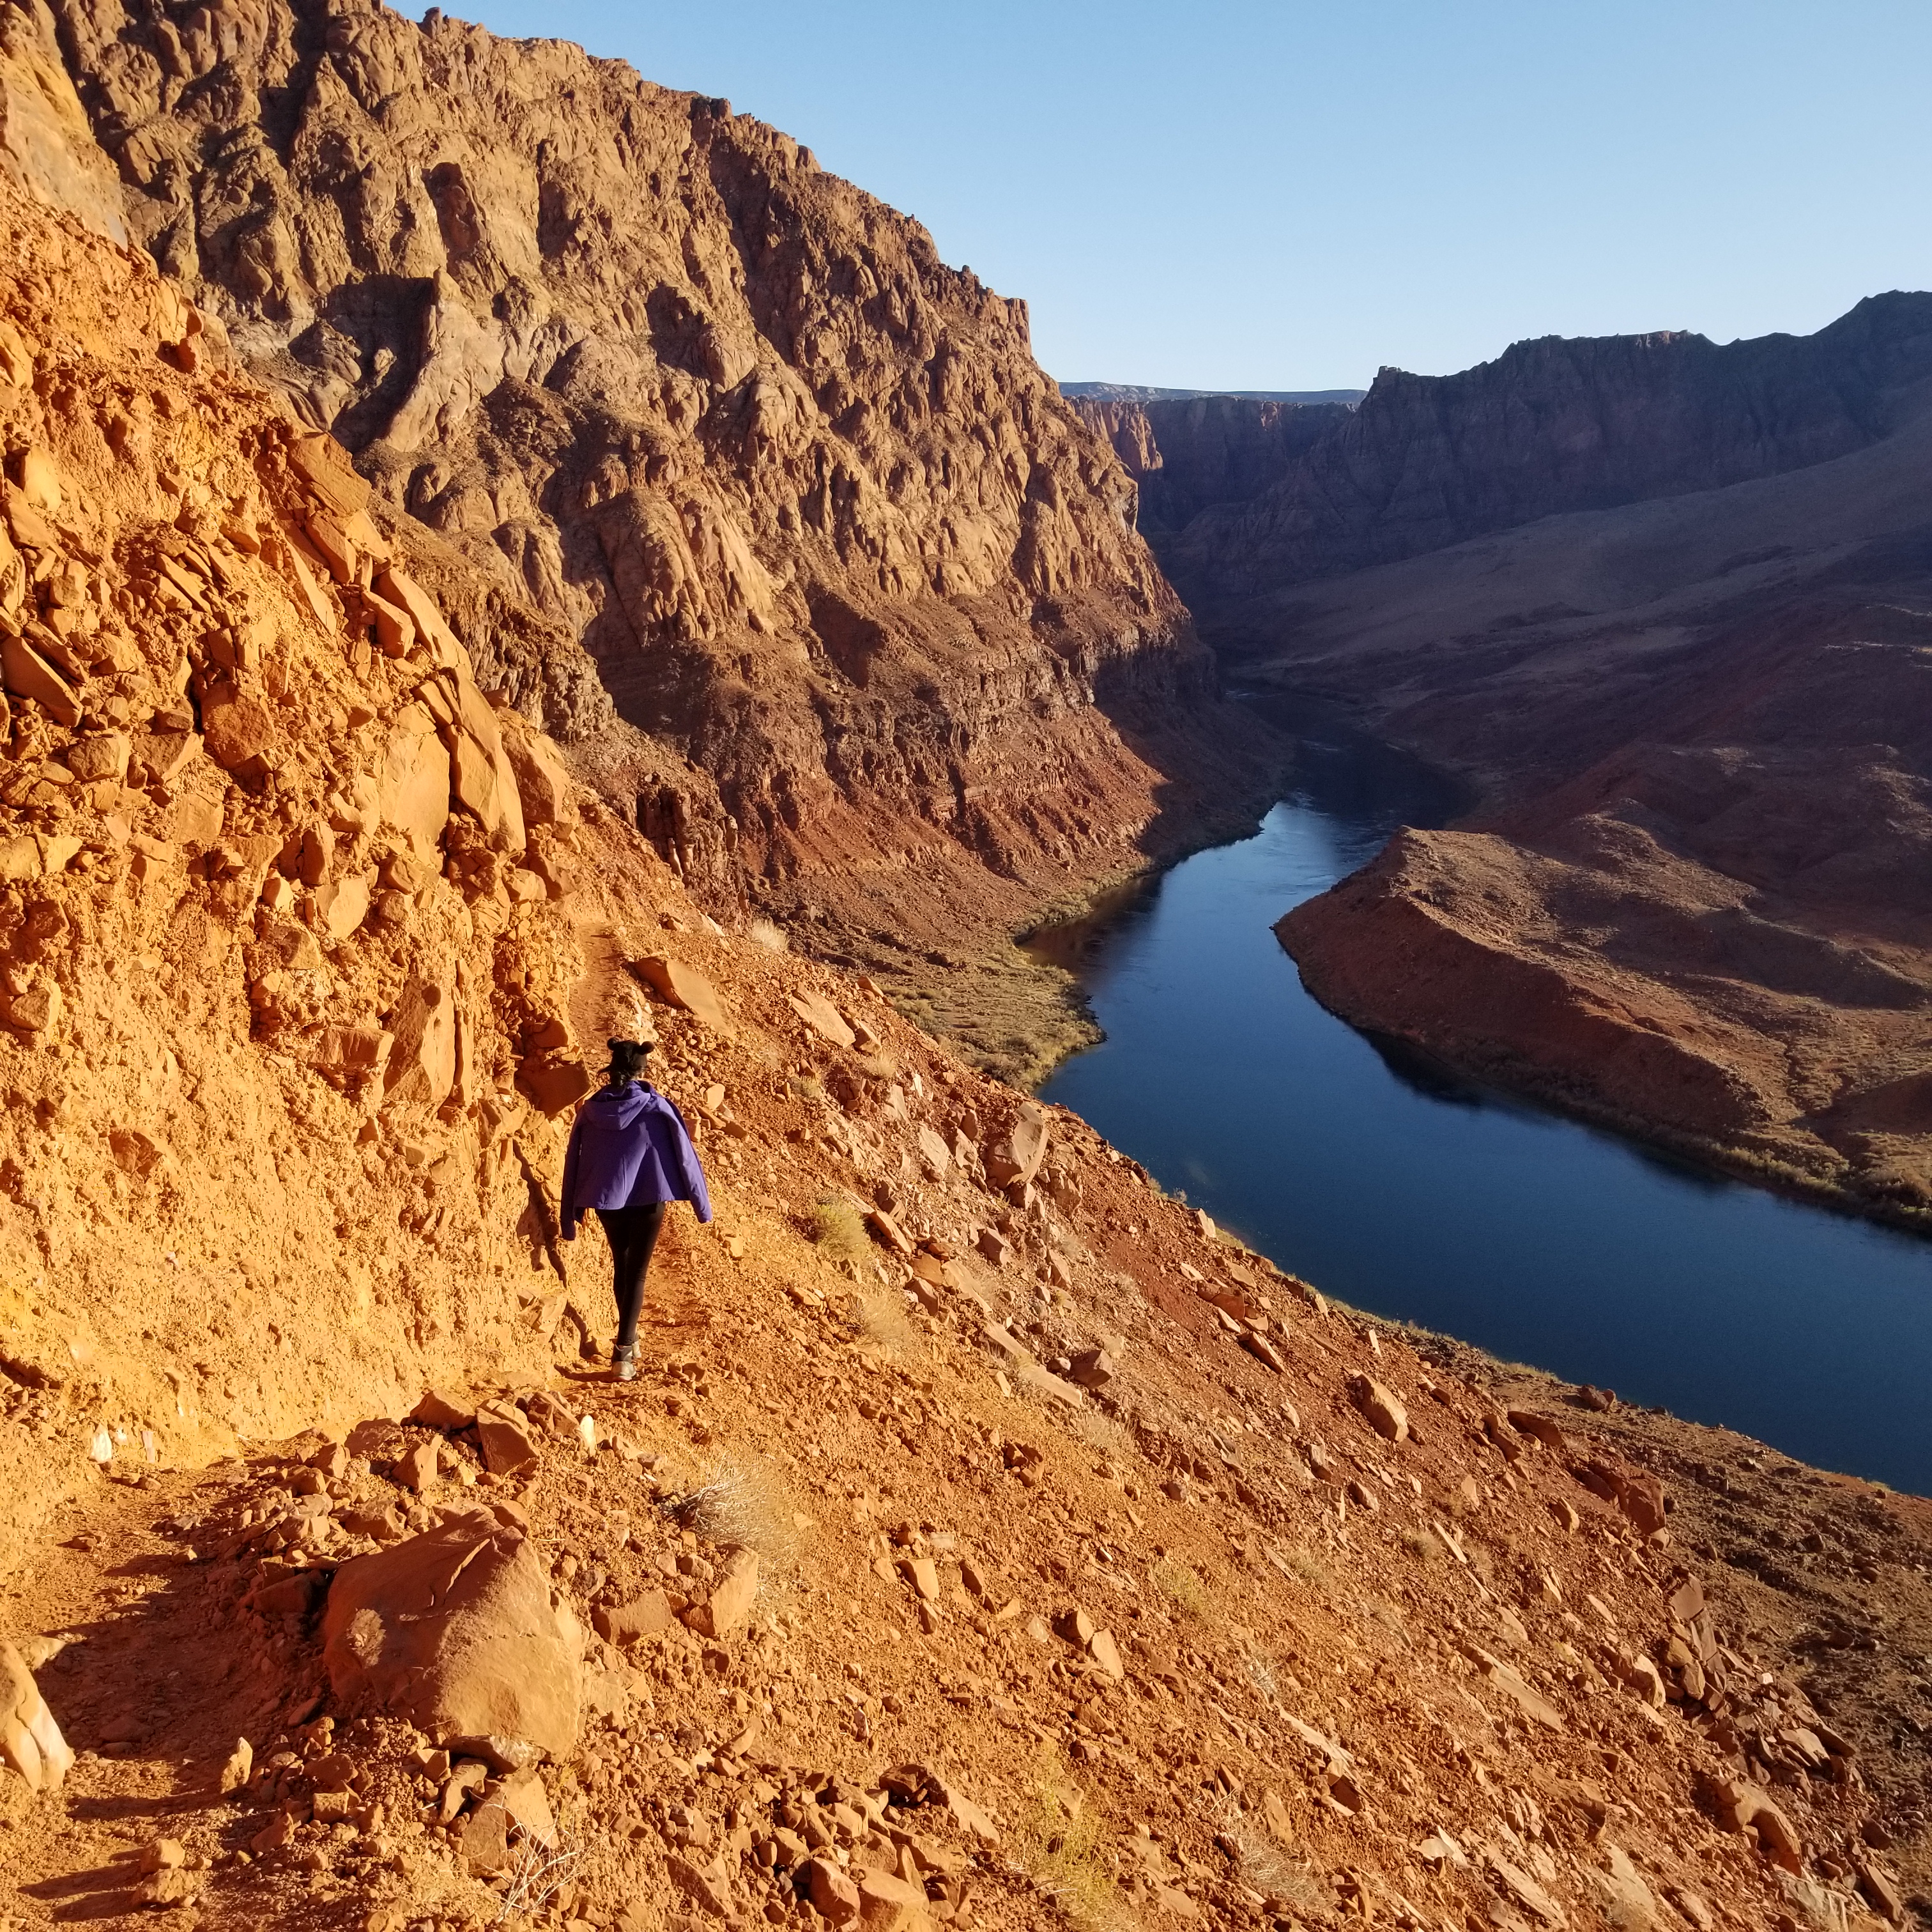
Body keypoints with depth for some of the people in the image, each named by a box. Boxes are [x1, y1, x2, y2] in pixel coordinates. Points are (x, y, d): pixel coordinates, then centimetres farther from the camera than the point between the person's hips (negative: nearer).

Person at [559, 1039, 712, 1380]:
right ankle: (624, 1352, -10)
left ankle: (629, 1336, 38)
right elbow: (684, 1155, -5)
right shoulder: (656, 1108, -9)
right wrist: (702, 1204, 6)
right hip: (648, 1200, -3)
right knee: (636, 1273, 1)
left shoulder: (589, 1110, -1)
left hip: (605, 1201, 3)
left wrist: (571, 1218, 13)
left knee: (621, 1266, 22)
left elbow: (573, 1163, 4)